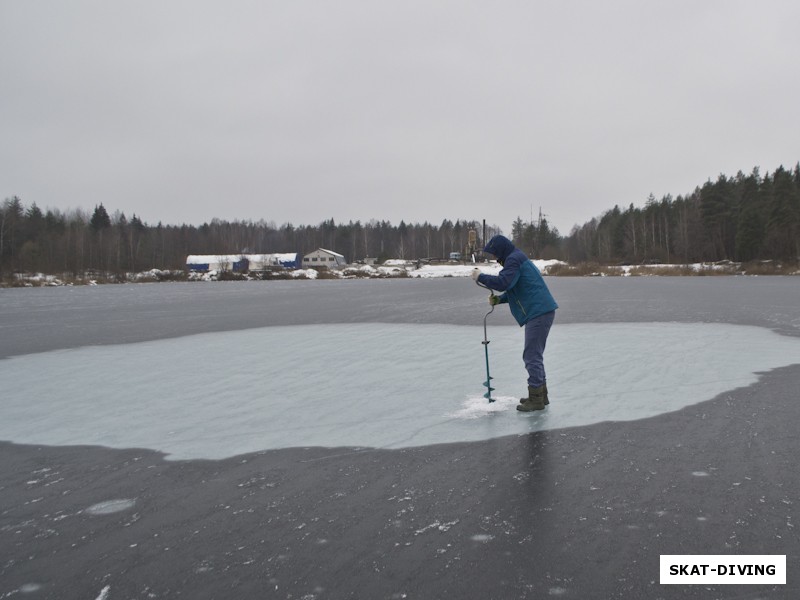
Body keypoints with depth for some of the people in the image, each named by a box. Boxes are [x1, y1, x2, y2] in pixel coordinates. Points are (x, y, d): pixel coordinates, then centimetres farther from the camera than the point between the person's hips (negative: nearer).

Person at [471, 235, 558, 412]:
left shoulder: (513, 259, -10)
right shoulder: (517, 259, 23)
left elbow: (503, 283, -24)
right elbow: (513, 289, 25)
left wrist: (480, 276, -11)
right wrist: (498, 299, 8)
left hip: (538, 313, -11)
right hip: (541, 311, 11)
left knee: (532, 356, -6)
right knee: (535, 355, 17)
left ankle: (536, 399, -2)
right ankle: (540, 395, 24)